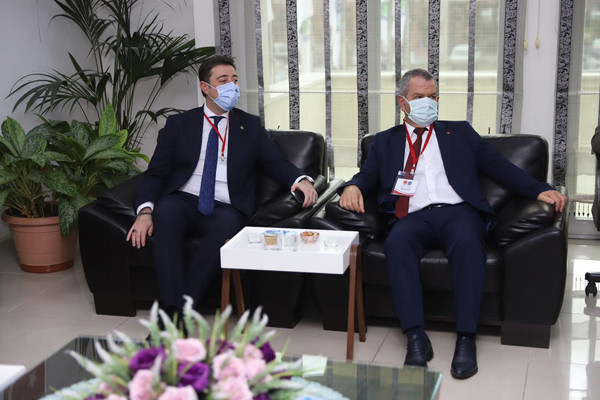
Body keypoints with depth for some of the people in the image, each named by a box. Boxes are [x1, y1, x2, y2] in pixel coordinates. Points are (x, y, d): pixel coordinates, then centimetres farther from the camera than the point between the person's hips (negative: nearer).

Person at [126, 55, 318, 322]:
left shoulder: (250, 126, 21)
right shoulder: (178, 124, 17)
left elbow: (277, 164, 13)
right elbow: (155, 173, 9)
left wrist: (300, 179, -11)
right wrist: (145, 211, -11)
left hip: (225, 209, 0)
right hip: (183, 202, 0)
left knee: (228, 223, -37)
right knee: (164, 213, -36)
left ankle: (184, 305, -38)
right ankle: (174, 313, -43)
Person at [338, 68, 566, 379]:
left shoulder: (459, 132, 24)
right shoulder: (385, 141, 26)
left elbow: (499, 166, 16)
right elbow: (367, 176, 16)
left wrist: (539, 190, 2)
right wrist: (352, 187, -9)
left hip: (457, 211, 0)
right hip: (413, 216, 0)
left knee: (467, 242, -35)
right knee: (396, 243, -34)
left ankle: (466, 339, -35)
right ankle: (416, 338, -35)